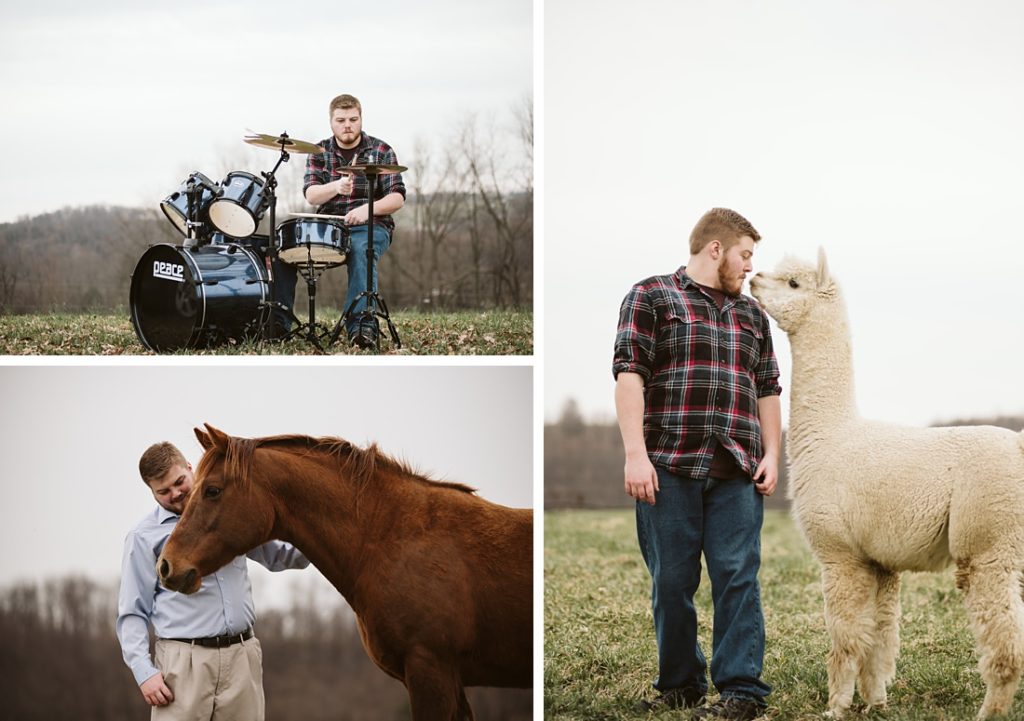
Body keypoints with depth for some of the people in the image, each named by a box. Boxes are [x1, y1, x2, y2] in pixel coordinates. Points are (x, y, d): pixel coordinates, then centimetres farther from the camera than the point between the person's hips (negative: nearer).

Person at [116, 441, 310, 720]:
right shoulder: (144, 537, 2)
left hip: (243, 656, 3)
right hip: (183, 660, -3)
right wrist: (143, 671, -12)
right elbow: (133, 613, 1)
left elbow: (277, 556, 23)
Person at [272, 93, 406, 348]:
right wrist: (336, 187, -27)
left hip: (370, 226, -3)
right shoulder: (320, 153, 10)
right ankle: (278, 322, -19)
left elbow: (397, 198, -3)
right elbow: (311, 195, -5)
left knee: (361, 252, -38)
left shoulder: (381, 151, 4)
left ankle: (361, 323, -48)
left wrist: (368, 208, -23)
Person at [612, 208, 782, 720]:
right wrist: (635, 454, -14)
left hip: (737, 472, 4)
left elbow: (767, 390, 22)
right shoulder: (652, 298, 3)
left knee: (738, 578, -4)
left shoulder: (751, 315, 21)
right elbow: (629, 375, -5)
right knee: (671, 582, 2)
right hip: (669, 467, -3)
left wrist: (771, 456, 10)